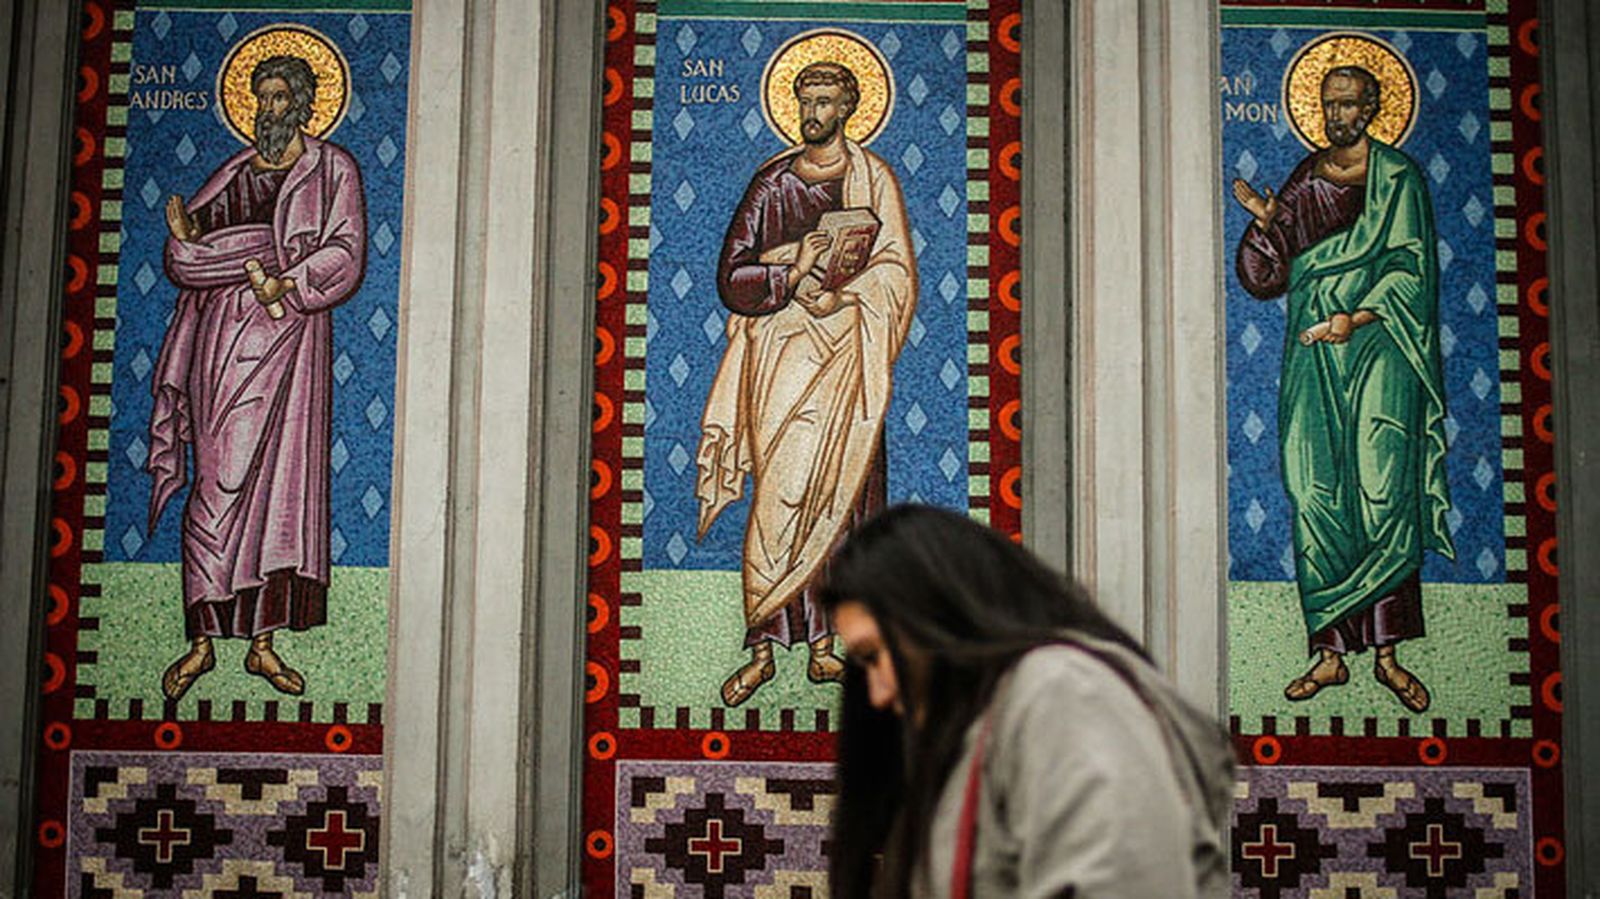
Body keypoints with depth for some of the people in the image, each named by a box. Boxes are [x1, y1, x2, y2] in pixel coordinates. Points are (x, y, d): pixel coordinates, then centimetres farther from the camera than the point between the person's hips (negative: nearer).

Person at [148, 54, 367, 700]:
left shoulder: (333, 171, 9)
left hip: (291, 340, -1)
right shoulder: (235, 174, 16)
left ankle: (263, 642, 4)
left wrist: (284, 286, -16)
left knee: (282, 486, -2)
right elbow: (181, 254, 11)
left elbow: (345, 254, -3)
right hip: (226, 338, 1)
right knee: (220, 485, -5)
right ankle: (202, 640, 0)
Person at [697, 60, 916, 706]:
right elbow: (732, 274, 4)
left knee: (838, 491, -1)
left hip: (846, 351, 0)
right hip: (781, 346, 0)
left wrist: (840, 295, -14)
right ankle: (765, 645, -4)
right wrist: (792, 277, -13)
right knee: (782, 494, -6)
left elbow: (895, 271, 2)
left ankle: (822, 640, 5)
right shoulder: (773, 181, 11)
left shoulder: (873, 180, 8)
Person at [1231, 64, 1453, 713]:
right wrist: (1264, 218, -5)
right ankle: (1330, 652, 0)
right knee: (1316, 495, -3)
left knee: (1382, 494, -10)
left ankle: (1386, 651, -2)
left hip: (1379, 348, -3)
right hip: (1314, 353, 3)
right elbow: (1270, 275, 13)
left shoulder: (1400, 178, 4)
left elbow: (1411, 271, -3)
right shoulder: (1305, 180, 16)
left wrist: (1357, 318, -16)